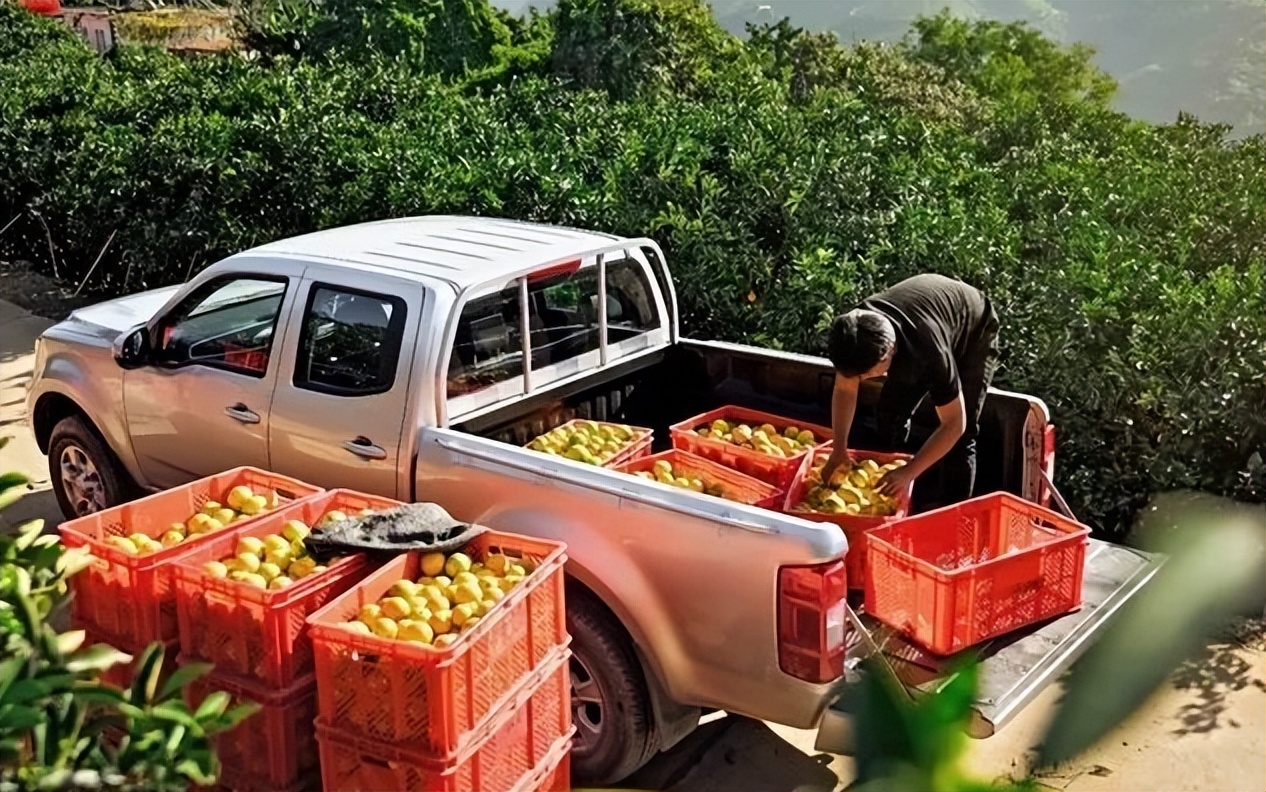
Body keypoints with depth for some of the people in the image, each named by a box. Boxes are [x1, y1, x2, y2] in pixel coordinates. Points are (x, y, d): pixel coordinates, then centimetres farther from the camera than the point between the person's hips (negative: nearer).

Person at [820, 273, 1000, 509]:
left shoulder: (929, 348, -45)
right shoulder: (855, 333, -31)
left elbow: (953, 424, -35)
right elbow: (845, 390, -12)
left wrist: (909, 472, -37)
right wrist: (839, 449, -18)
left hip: (975, 333, -5)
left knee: (961, 433, -14)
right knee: (889, 413, 2)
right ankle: (889, 497, 21)